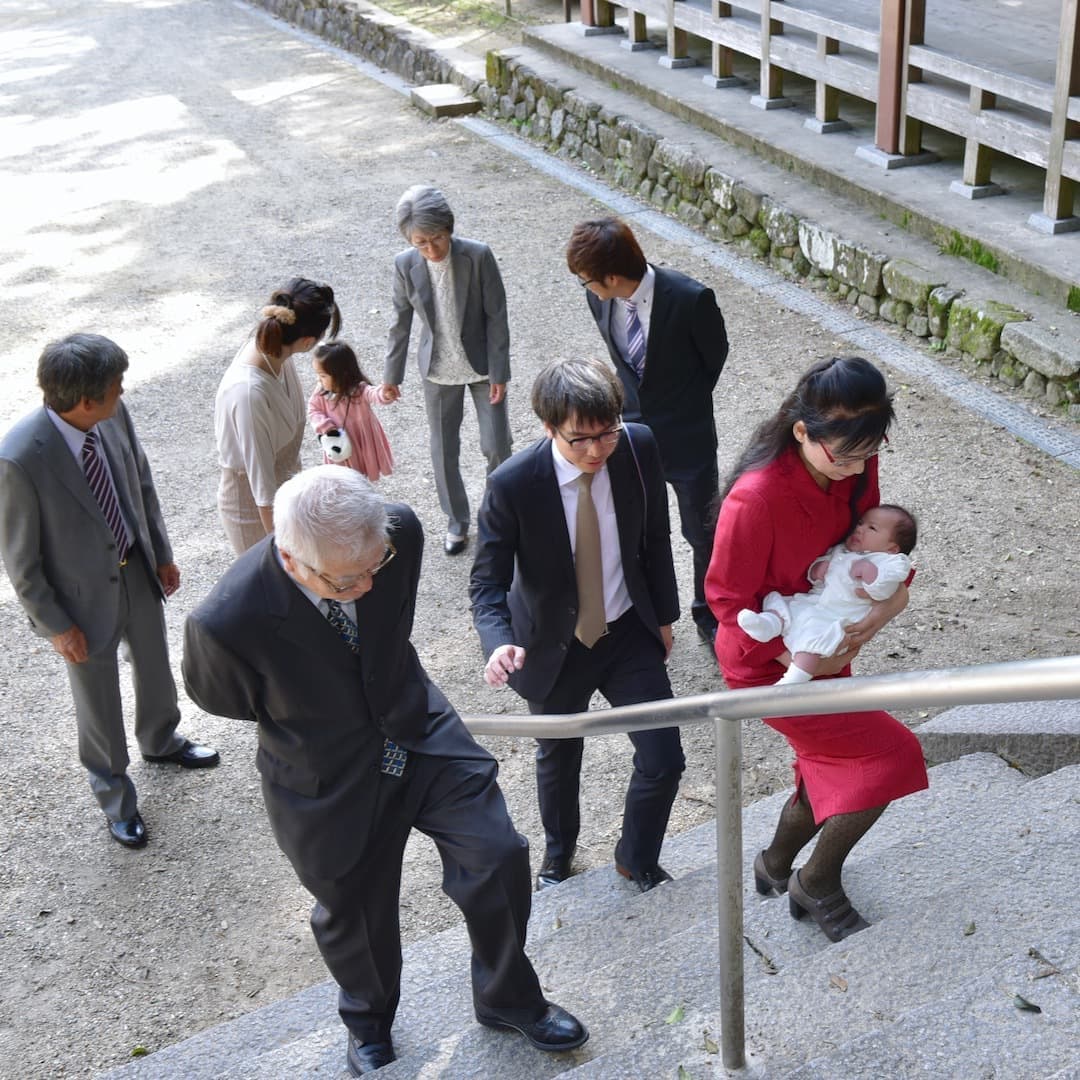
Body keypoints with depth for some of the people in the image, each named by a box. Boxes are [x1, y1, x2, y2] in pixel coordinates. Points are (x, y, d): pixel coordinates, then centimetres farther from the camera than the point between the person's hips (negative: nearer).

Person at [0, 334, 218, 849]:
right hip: (83, 594, -6)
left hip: (137, 569, 6)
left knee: (154, 665, 29)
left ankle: (161, 740, 60)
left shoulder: (114, 415, -18)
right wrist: (56, 625, -14)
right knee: (98, 699, 18)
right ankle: (113, 790, 45)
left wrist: (162, 553, 9)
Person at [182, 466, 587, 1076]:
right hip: (330, 785, -2)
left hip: (421, 734, 3)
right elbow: (215, 696, -10)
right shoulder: (228, 622, -36)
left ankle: (509, 1000, 30)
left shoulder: (400, 532, -25)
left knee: (500, 857, -1)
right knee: (355, 916, 18)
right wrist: (294, 719, -1)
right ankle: (369, 1025, 53)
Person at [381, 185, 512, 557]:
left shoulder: (478, 256, -20)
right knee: (444, 452, 10)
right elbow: (401, 321, 0)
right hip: (438, 371, 2)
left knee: (497, 446, 2)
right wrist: (391, 375, 6)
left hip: (482, 365, -2)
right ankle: (457, 522, 31)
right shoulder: (405, 265, -13)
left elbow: (496, 316, -13)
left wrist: (499, 373, -12)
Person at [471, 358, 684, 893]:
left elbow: (655, 537, -2)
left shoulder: (639, 448, -18)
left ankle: (636, 858, 34)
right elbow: (488, 579, -20)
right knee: (557, 761, 21)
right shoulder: (512, 484, -28)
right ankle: (557, 854, 53)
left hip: (629, 632, 2)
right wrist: (500, 643, -39)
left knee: (664, 760, 2)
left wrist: (664, 614, 8)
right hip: (554, 646, -2)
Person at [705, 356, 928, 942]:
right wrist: (796, 657, -22)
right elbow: (727, 597, -22)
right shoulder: (757, 497, -33)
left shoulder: (855, 467, -12)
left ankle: (776, 867, 49)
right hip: (770, 664, -8)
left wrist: (896, 591, -15)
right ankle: (819, 882, 14)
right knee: (892, 754, -8)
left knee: (834, 767, 22)